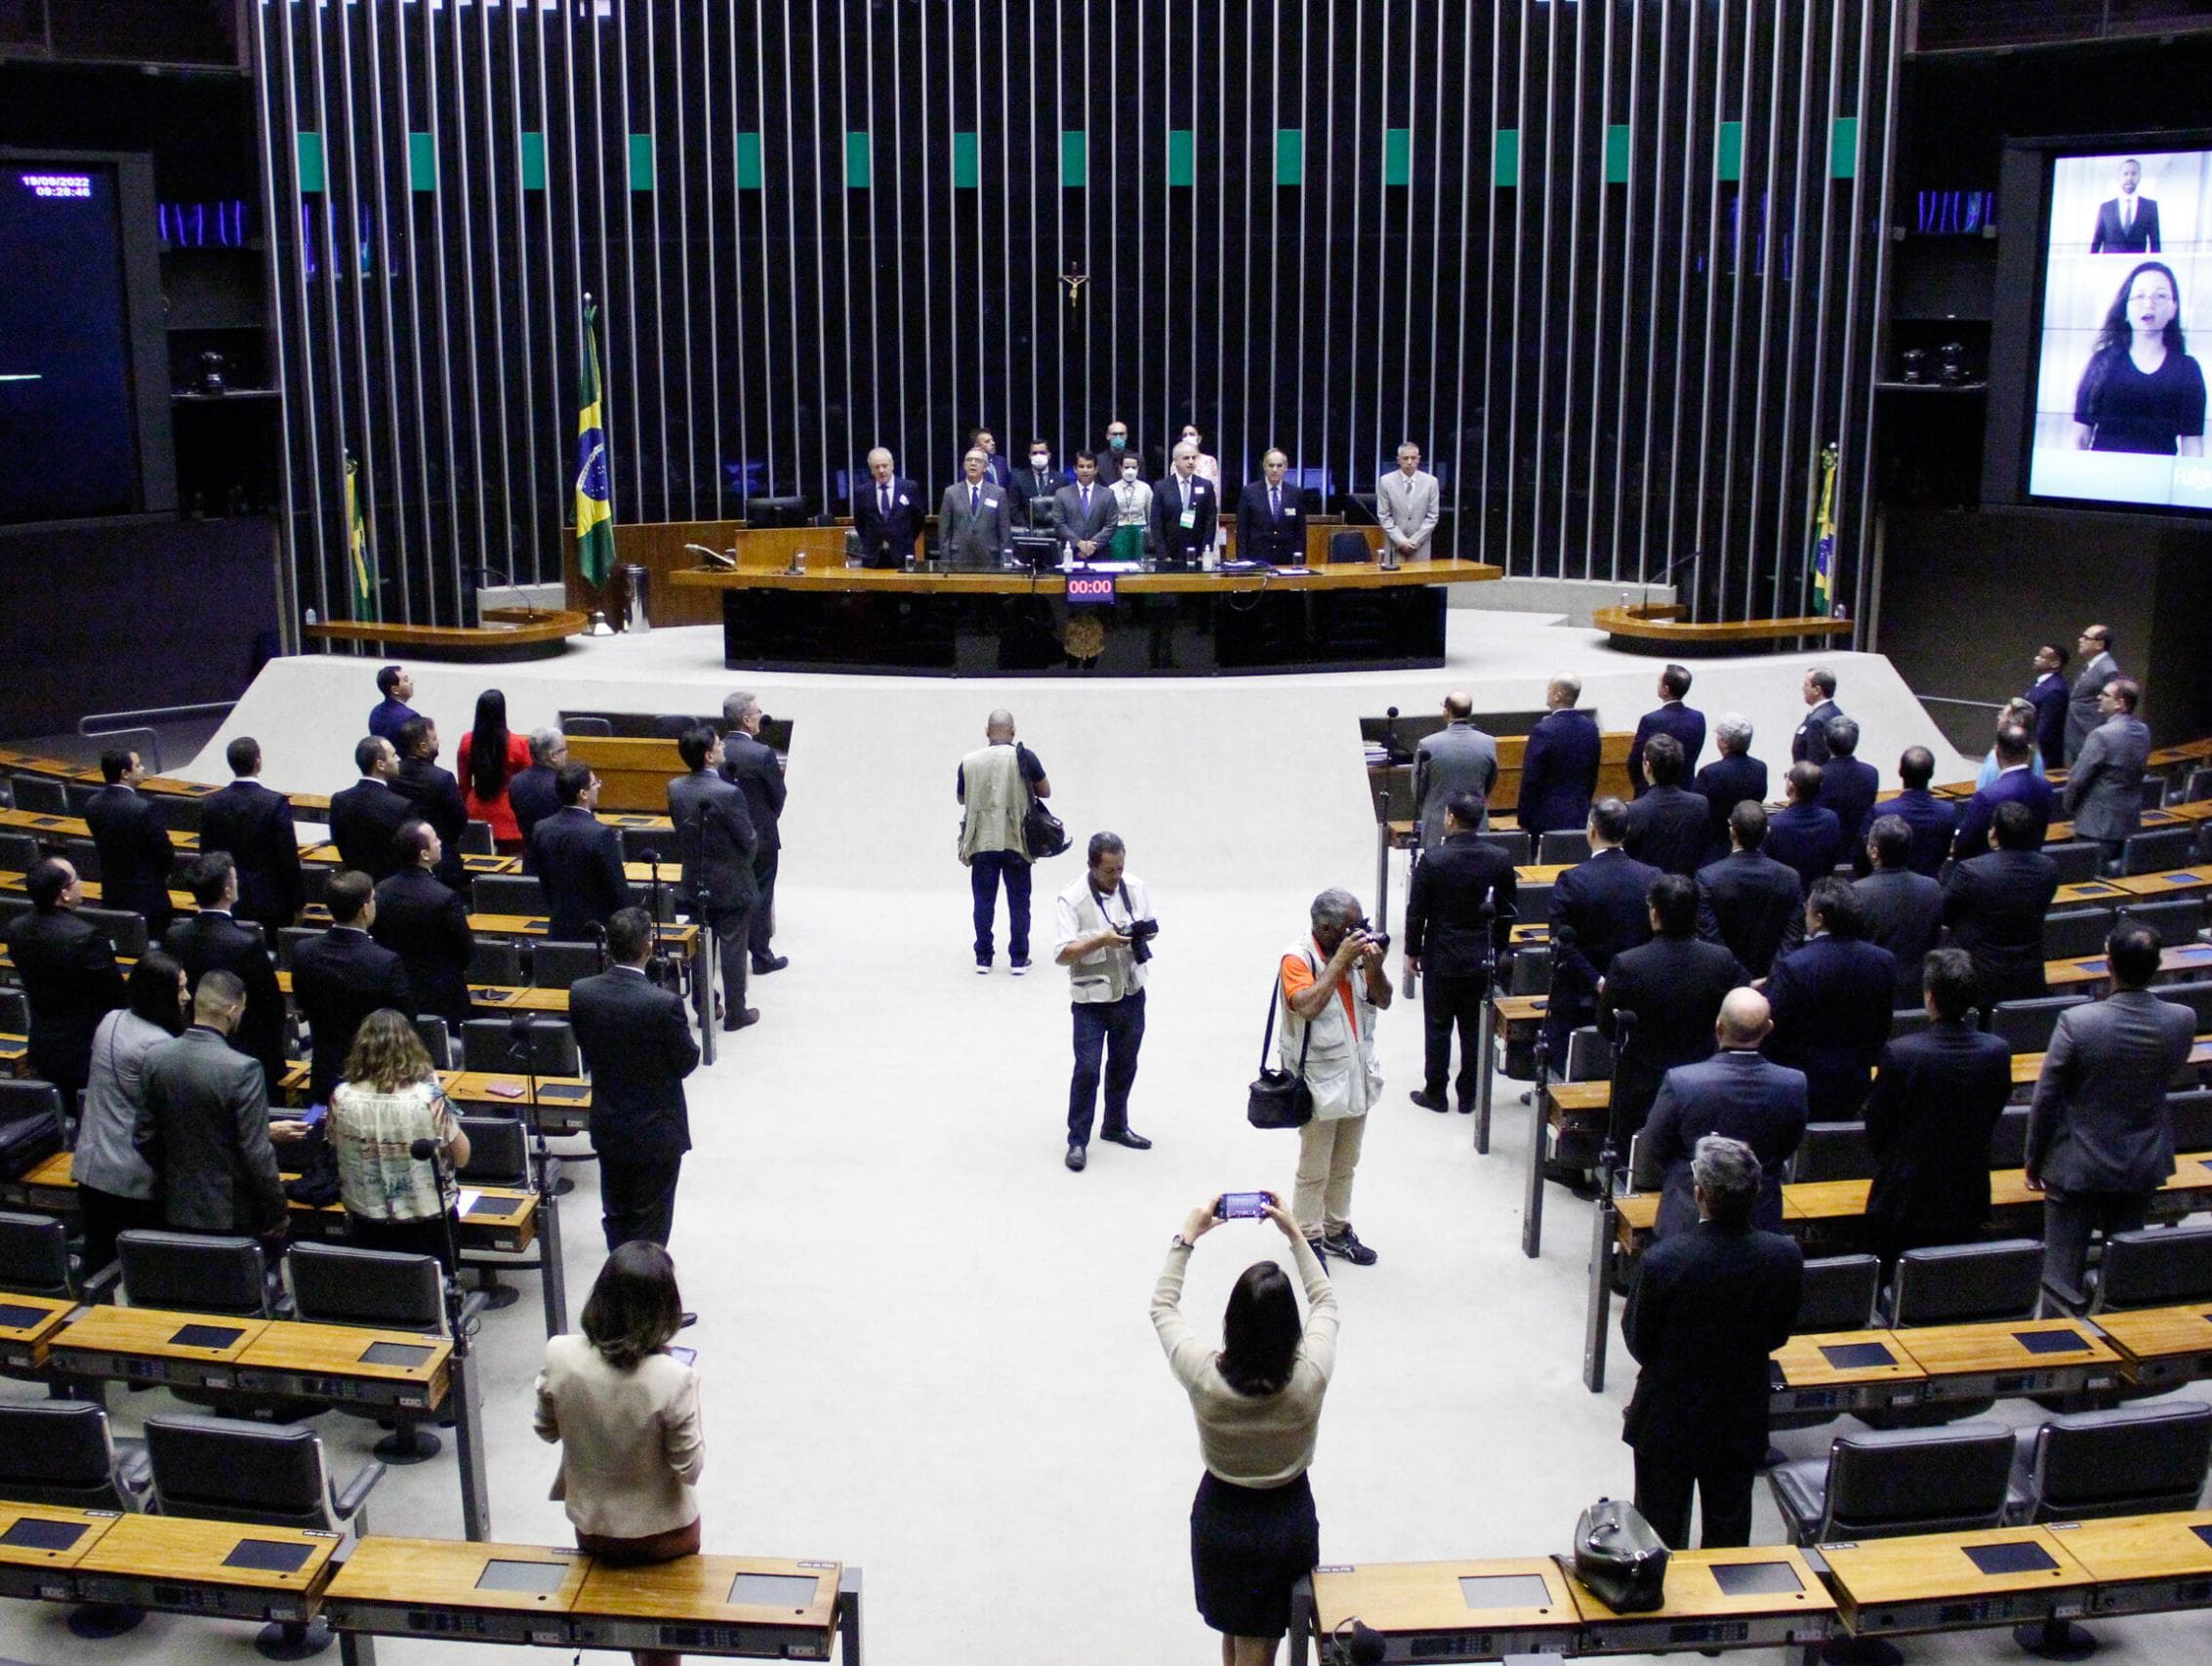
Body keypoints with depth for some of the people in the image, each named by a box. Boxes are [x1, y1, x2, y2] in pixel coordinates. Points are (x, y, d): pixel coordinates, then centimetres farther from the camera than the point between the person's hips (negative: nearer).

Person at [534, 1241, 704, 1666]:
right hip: (663, 1533, -3)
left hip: (592, 1527, 3)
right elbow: (690, 1467, -19)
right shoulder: (673, 1380, -31)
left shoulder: (559, 1357, -22)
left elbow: (546, 1430, -4)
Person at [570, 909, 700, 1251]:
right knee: (650, 1222, 12)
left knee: (616, 1214, 21)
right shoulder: (665, 1003, -27)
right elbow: (686, 1062, -14)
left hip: (608, 1127, 4)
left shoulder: (580, 993, -14)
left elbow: (585, 1048, 0)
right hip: (657, 1131, -4)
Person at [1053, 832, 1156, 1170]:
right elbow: (1062, 953, -21)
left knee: (1124, 1065, 18)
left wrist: (1143, 932, -12)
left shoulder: (1135, 888, -2)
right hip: (1091, 999, -5)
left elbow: (1152, 925, 12)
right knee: (1087, 1069, -5)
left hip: (1130, 994, 5)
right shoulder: (1071, 900, -17)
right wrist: (1102, 941, -32)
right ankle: (1078, 1140, 6)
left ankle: (1116, 1126, 36)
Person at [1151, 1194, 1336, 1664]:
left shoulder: (1204, 1377, -26)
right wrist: (1295, 1235, -1)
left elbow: (1163, 1306, -7)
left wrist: (1186, 1238, -1)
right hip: (1288, 1522, -1)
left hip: (1220, 1517, 1)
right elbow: (1326, 1302, -4)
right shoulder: (1310, 1377, -25)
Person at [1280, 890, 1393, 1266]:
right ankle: (1308, 1240, 16)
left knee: (1345, 1165, 19)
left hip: (1356, 1077, 7)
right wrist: (1340, 961, -28)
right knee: (1314, 1170, 3)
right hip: (1319, 1082, -7)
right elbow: (1308, 1005, -32)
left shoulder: (1357, 952, 1)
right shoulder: (1297, 959, -18)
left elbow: (1383, 1002, 3)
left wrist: (1374, 967, -16)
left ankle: (1337, 1231, 34)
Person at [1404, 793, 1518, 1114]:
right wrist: (1497, 949, 15)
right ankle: (1468, 1095, 20)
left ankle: (1435, 1093, 17)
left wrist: (1412, 952, 3)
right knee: (1474, 1027, 12)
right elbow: (1509, 910, 2)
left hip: (1442, 958, -3)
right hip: (1482, 958, 3)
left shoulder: (1433, 861, -16)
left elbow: (1417, 912, -10)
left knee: (1438, 1027, 9)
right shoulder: (1499, 860, -6)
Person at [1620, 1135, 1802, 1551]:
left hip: (1666, 1423, -2)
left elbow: (1639, 1344, -13)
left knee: (1659, 1535, 17)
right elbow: (1777, 1337, -3)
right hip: (1742, 1421, 3)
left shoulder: (1662, 1260, -28)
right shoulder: (1785, 1256, -19)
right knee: (1729, 1534, 21)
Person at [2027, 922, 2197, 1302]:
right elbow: (2170, 1074, 6)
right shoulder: (2182, 1020, -14)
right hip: (2143, 1167, 4)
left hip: (2077, 1167, -4)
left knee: (2062, 1276, 6)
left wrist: (2034, 1161, 0)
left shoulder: (2076, 1022, -24)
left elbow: (2045, 1100, -14)